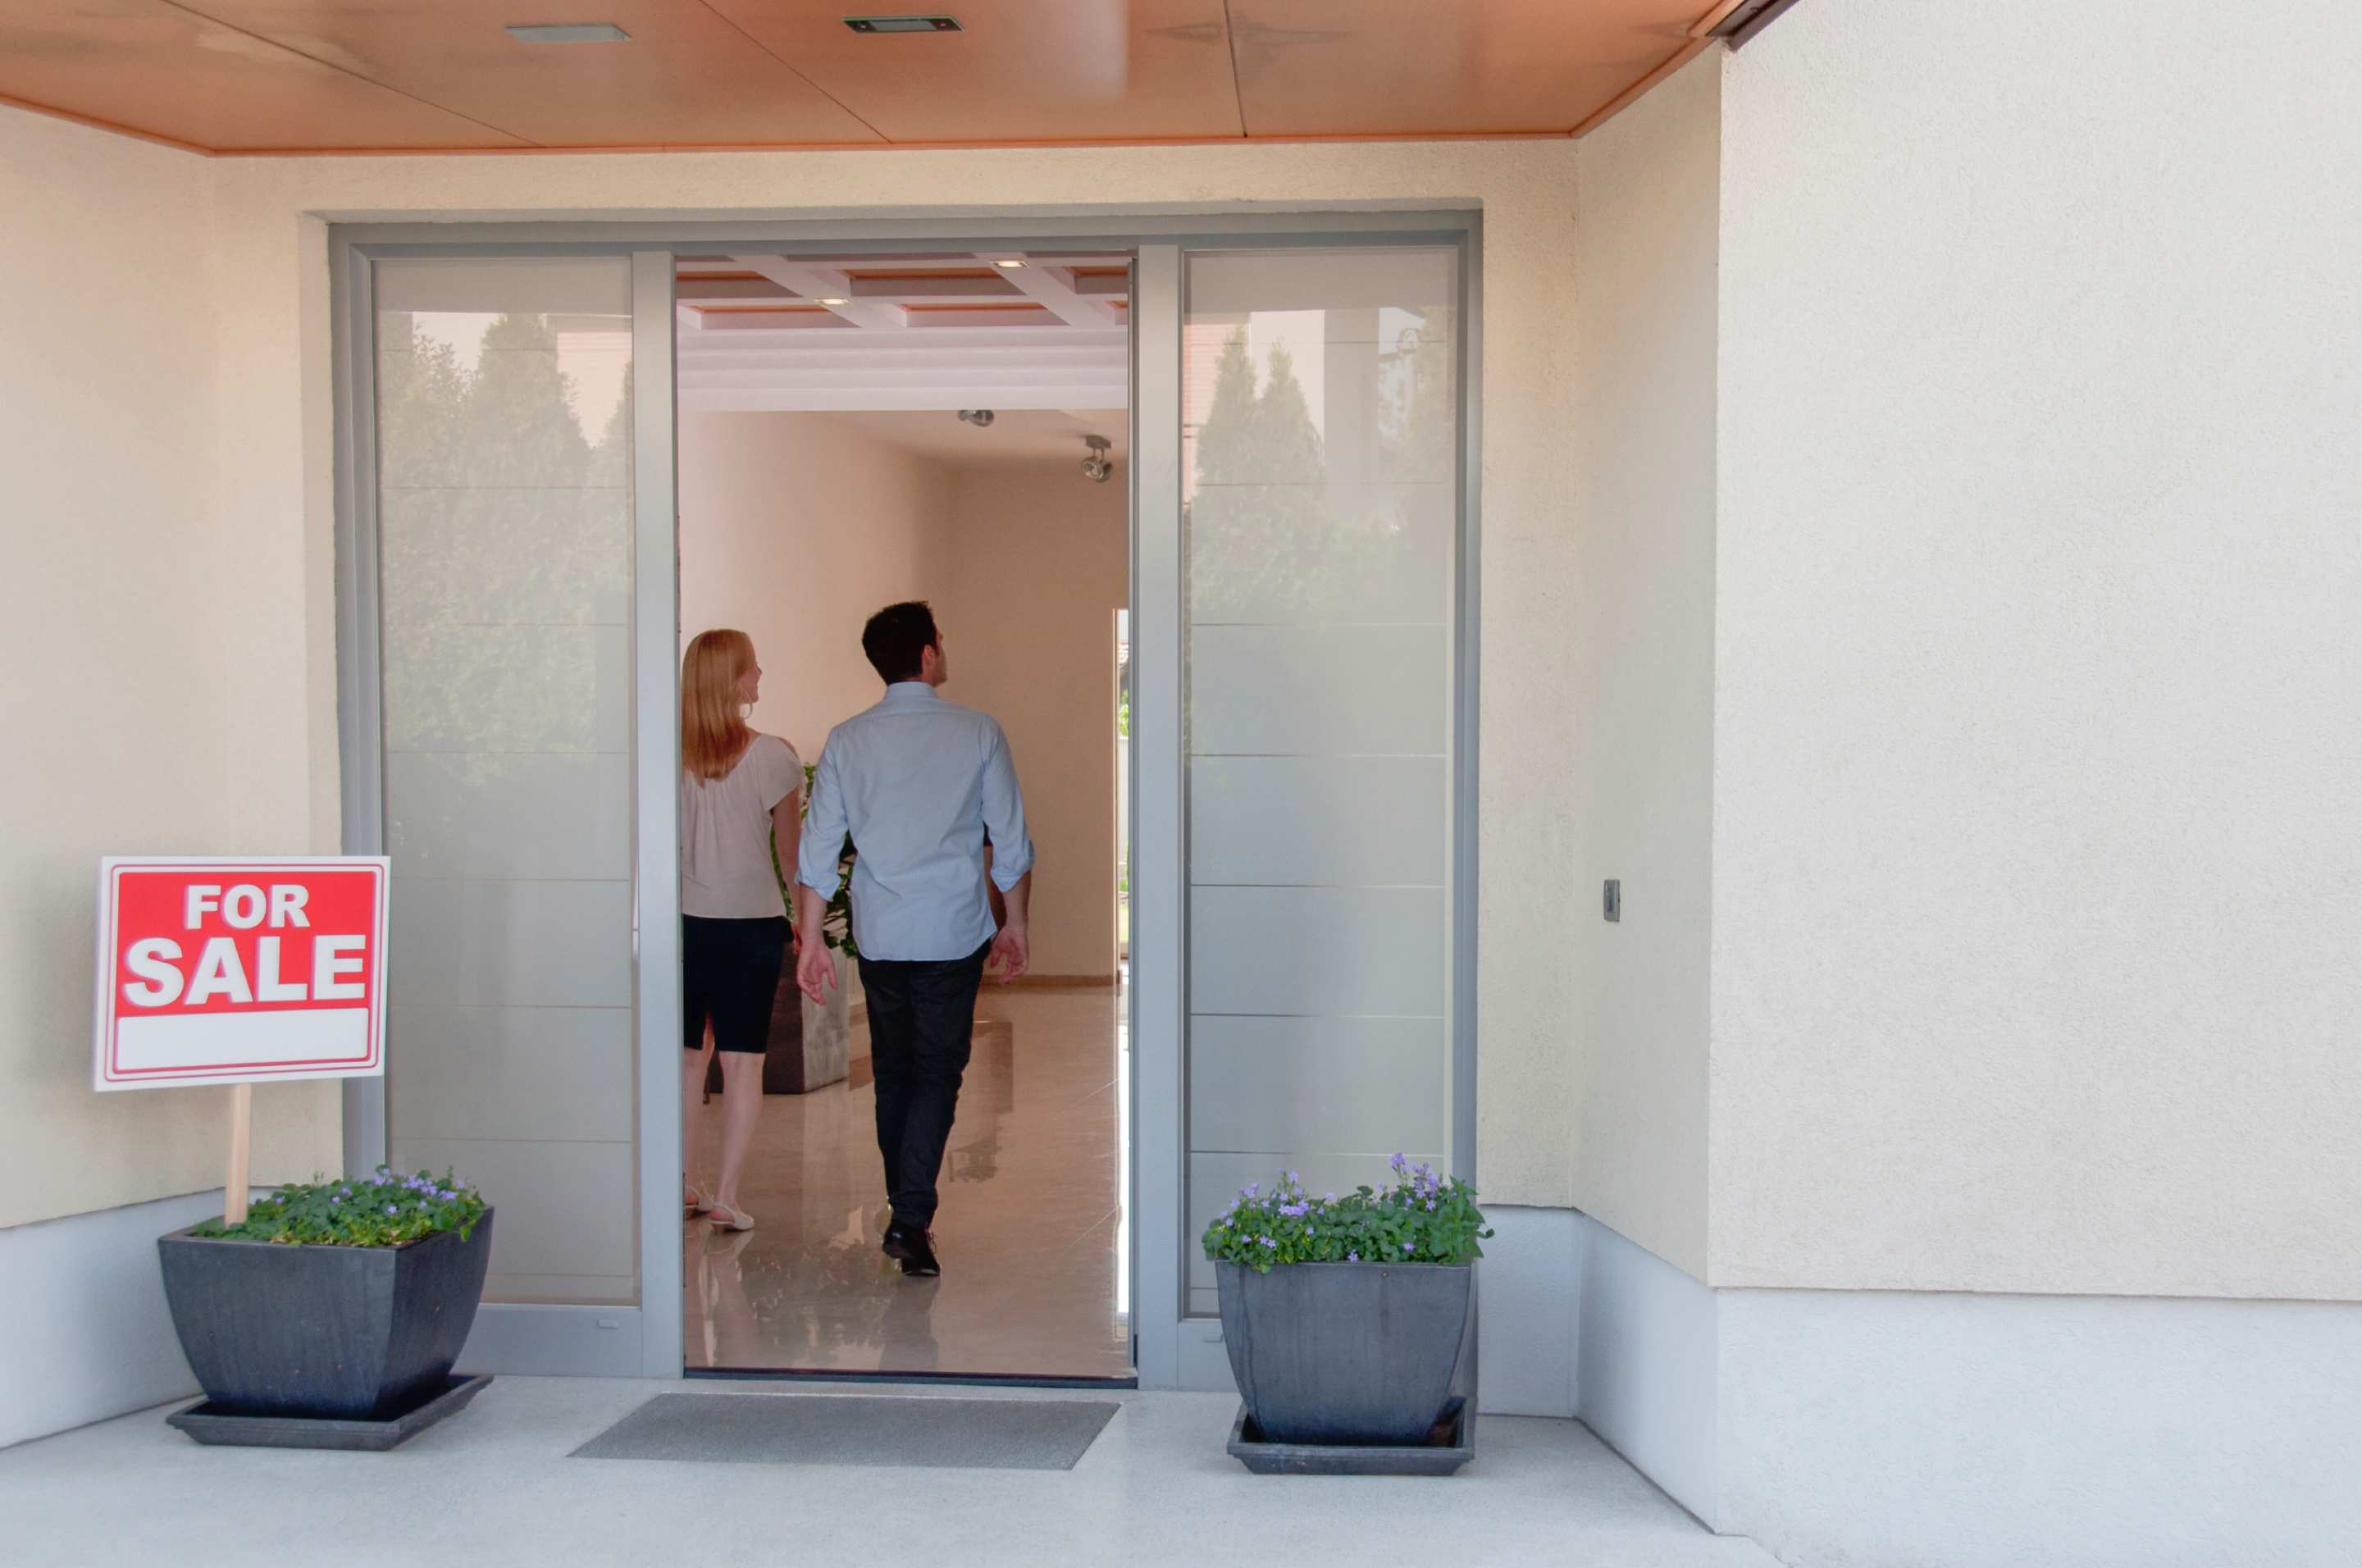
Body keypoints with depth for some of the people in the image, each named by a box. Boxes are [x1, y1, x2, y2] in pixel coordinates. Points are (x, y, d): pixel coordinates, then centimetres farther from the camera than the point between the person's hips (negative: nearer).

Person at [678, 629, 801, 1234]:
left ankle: (682, 1183, 22)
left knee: (687, 1054, 15)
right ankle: (726, 1196, 2)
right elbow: (790, 849, -1)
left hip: (683, 919, 3)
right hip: (752, 921, -3)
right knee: (743, 1060, 3)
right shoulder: (771, 757, -9)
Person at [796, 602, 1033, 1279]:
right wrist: (1015, 923, 12)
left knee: (892, 1072, 15)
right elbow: (1012, 841, 0)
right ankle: (913, 1219, -10)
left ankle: (905, 1215, 25)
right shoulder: (977, 733, -4)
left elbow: (817, 848, 1)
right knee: (937, 1073, 1)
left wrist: (811, 940, 7)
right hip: (955, 934, -2)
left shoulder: (847, 740, 1)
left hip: (878, 934, 3)